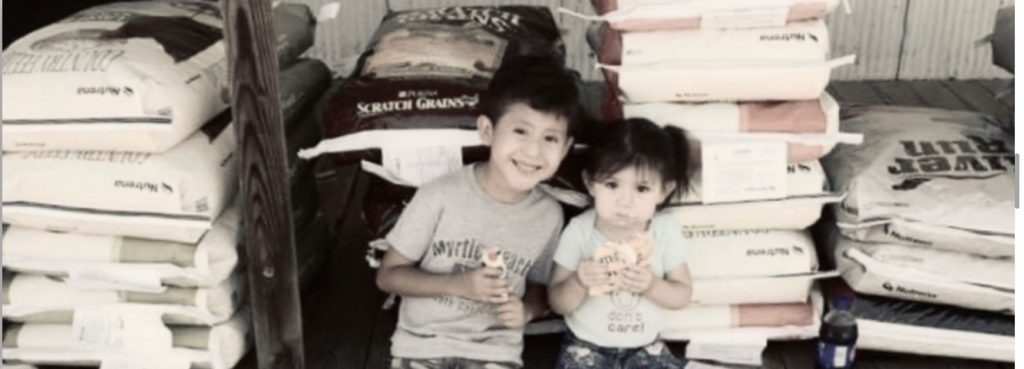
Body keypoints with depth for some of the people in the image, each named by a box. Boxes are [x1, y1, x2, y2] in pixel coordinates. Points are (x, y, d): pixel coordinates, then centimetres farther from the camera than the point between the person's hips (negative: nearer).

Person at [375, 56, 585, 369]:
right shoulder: (440, 196, -14)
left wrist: (526, 310, -11)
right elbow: (388, 275, -7)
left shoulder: (549, 215, -4)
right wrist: (458, 285, -20)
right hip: (423, 344, -1)